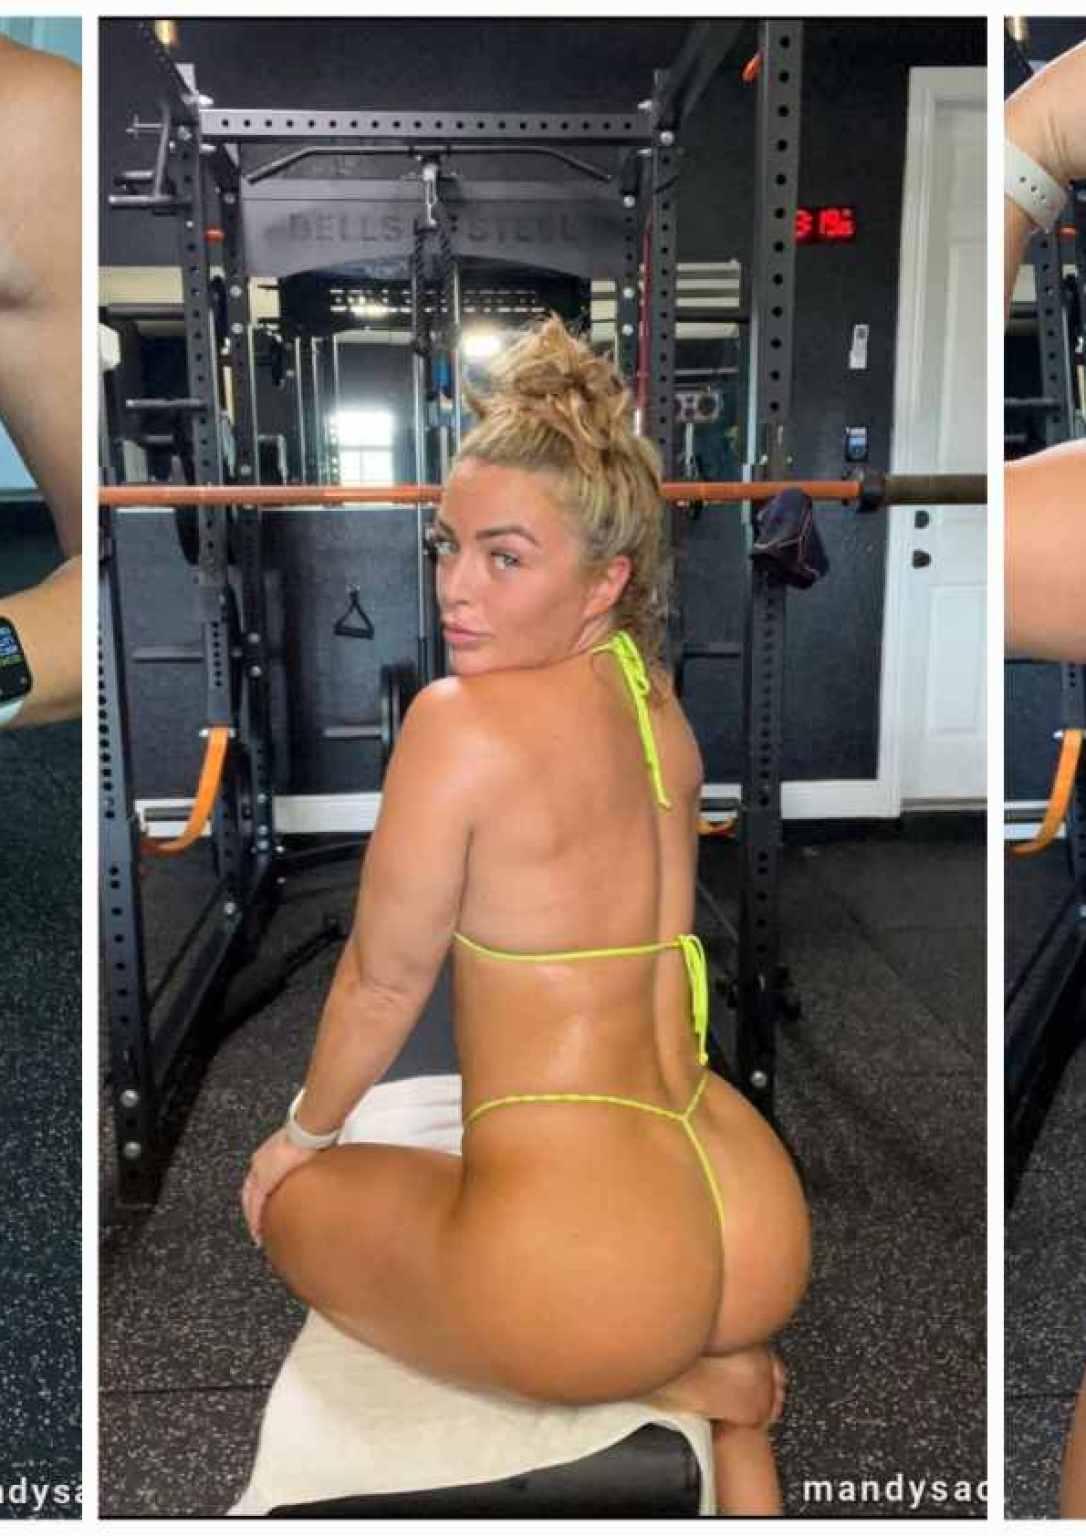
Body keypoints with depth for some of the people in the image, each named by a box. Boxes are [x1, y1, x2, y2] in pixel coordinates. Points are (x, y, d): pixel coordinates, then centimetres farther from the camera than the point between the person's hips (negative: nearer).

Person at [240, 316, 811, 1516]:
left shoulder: (460, 721, -19)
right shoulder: (654, 698, 3)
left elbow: (385, 979, -7)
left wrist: (301, 1136, 12)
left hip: (584, 1267, -8)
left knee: (289, 1201, 20)